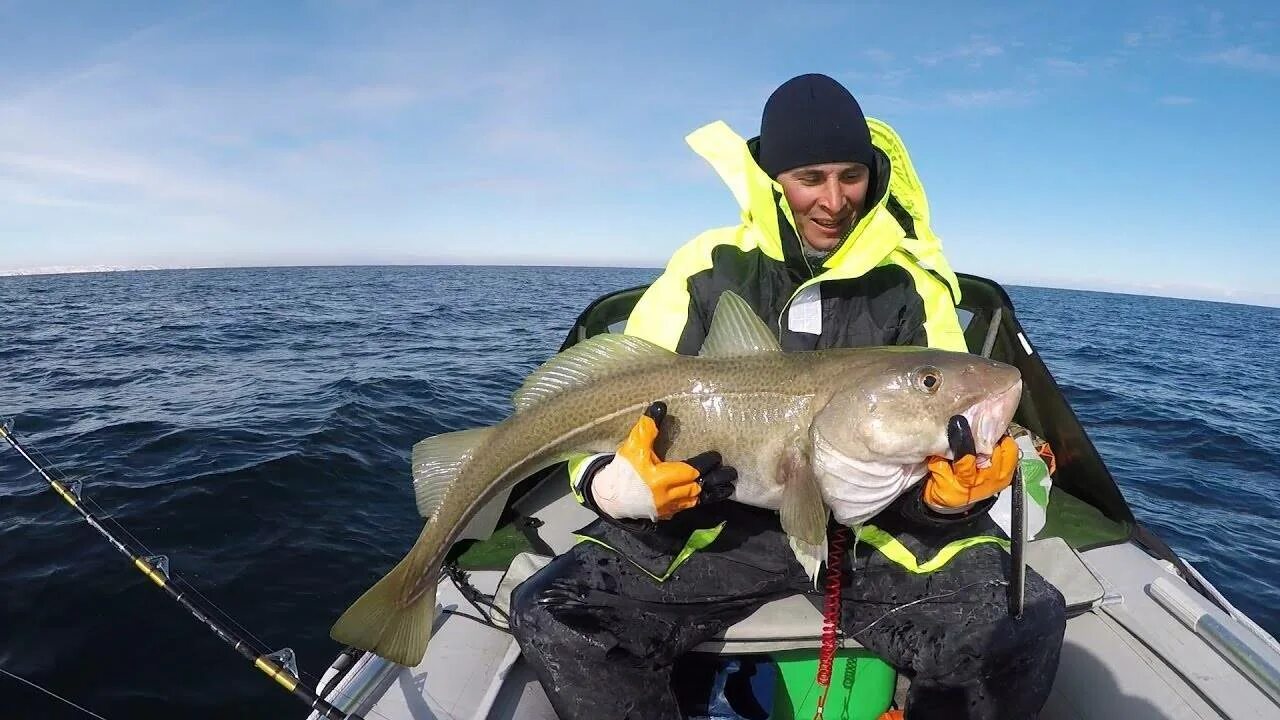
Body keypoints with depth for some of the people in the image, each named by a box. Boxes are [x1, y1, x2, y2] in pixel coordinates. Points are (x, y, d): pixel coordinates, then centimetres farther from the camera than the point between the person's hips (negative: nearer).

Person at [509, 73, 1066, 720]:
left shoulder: (910, 282, 2)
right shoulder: (707, 271, 0)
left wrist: (954, 490, -21)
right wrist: (611, 485, -22)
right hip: (722, 521, 0)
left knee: (1029, 621, -24)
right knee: (549, 617, -18)